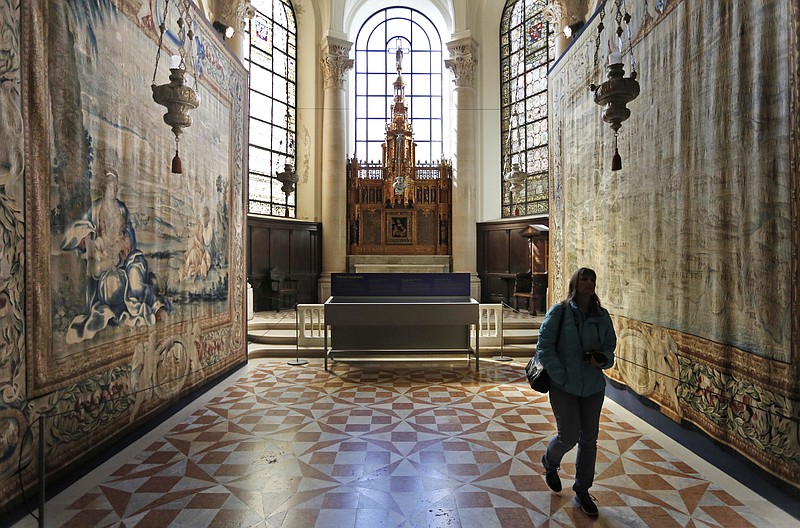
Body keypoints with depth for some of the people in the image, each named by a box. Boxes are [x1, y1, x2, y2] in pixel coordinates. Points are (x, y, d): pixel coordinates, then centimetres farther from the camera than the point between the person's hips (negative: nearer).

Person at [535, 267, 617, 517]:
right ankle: (550, 464, 34)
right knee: (568, 437, -2)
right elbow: (544, 347, -12)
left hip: (594, 387, 4)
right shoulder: (559, 312, -10)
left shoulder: (602, 315, 2)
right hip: (564, 387, -4)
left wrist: (603, 359, -11)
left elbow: (610, 345, 12)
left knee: (589, 439, 12)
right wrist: (561, 377, -17)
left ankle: (582, 491, 31)